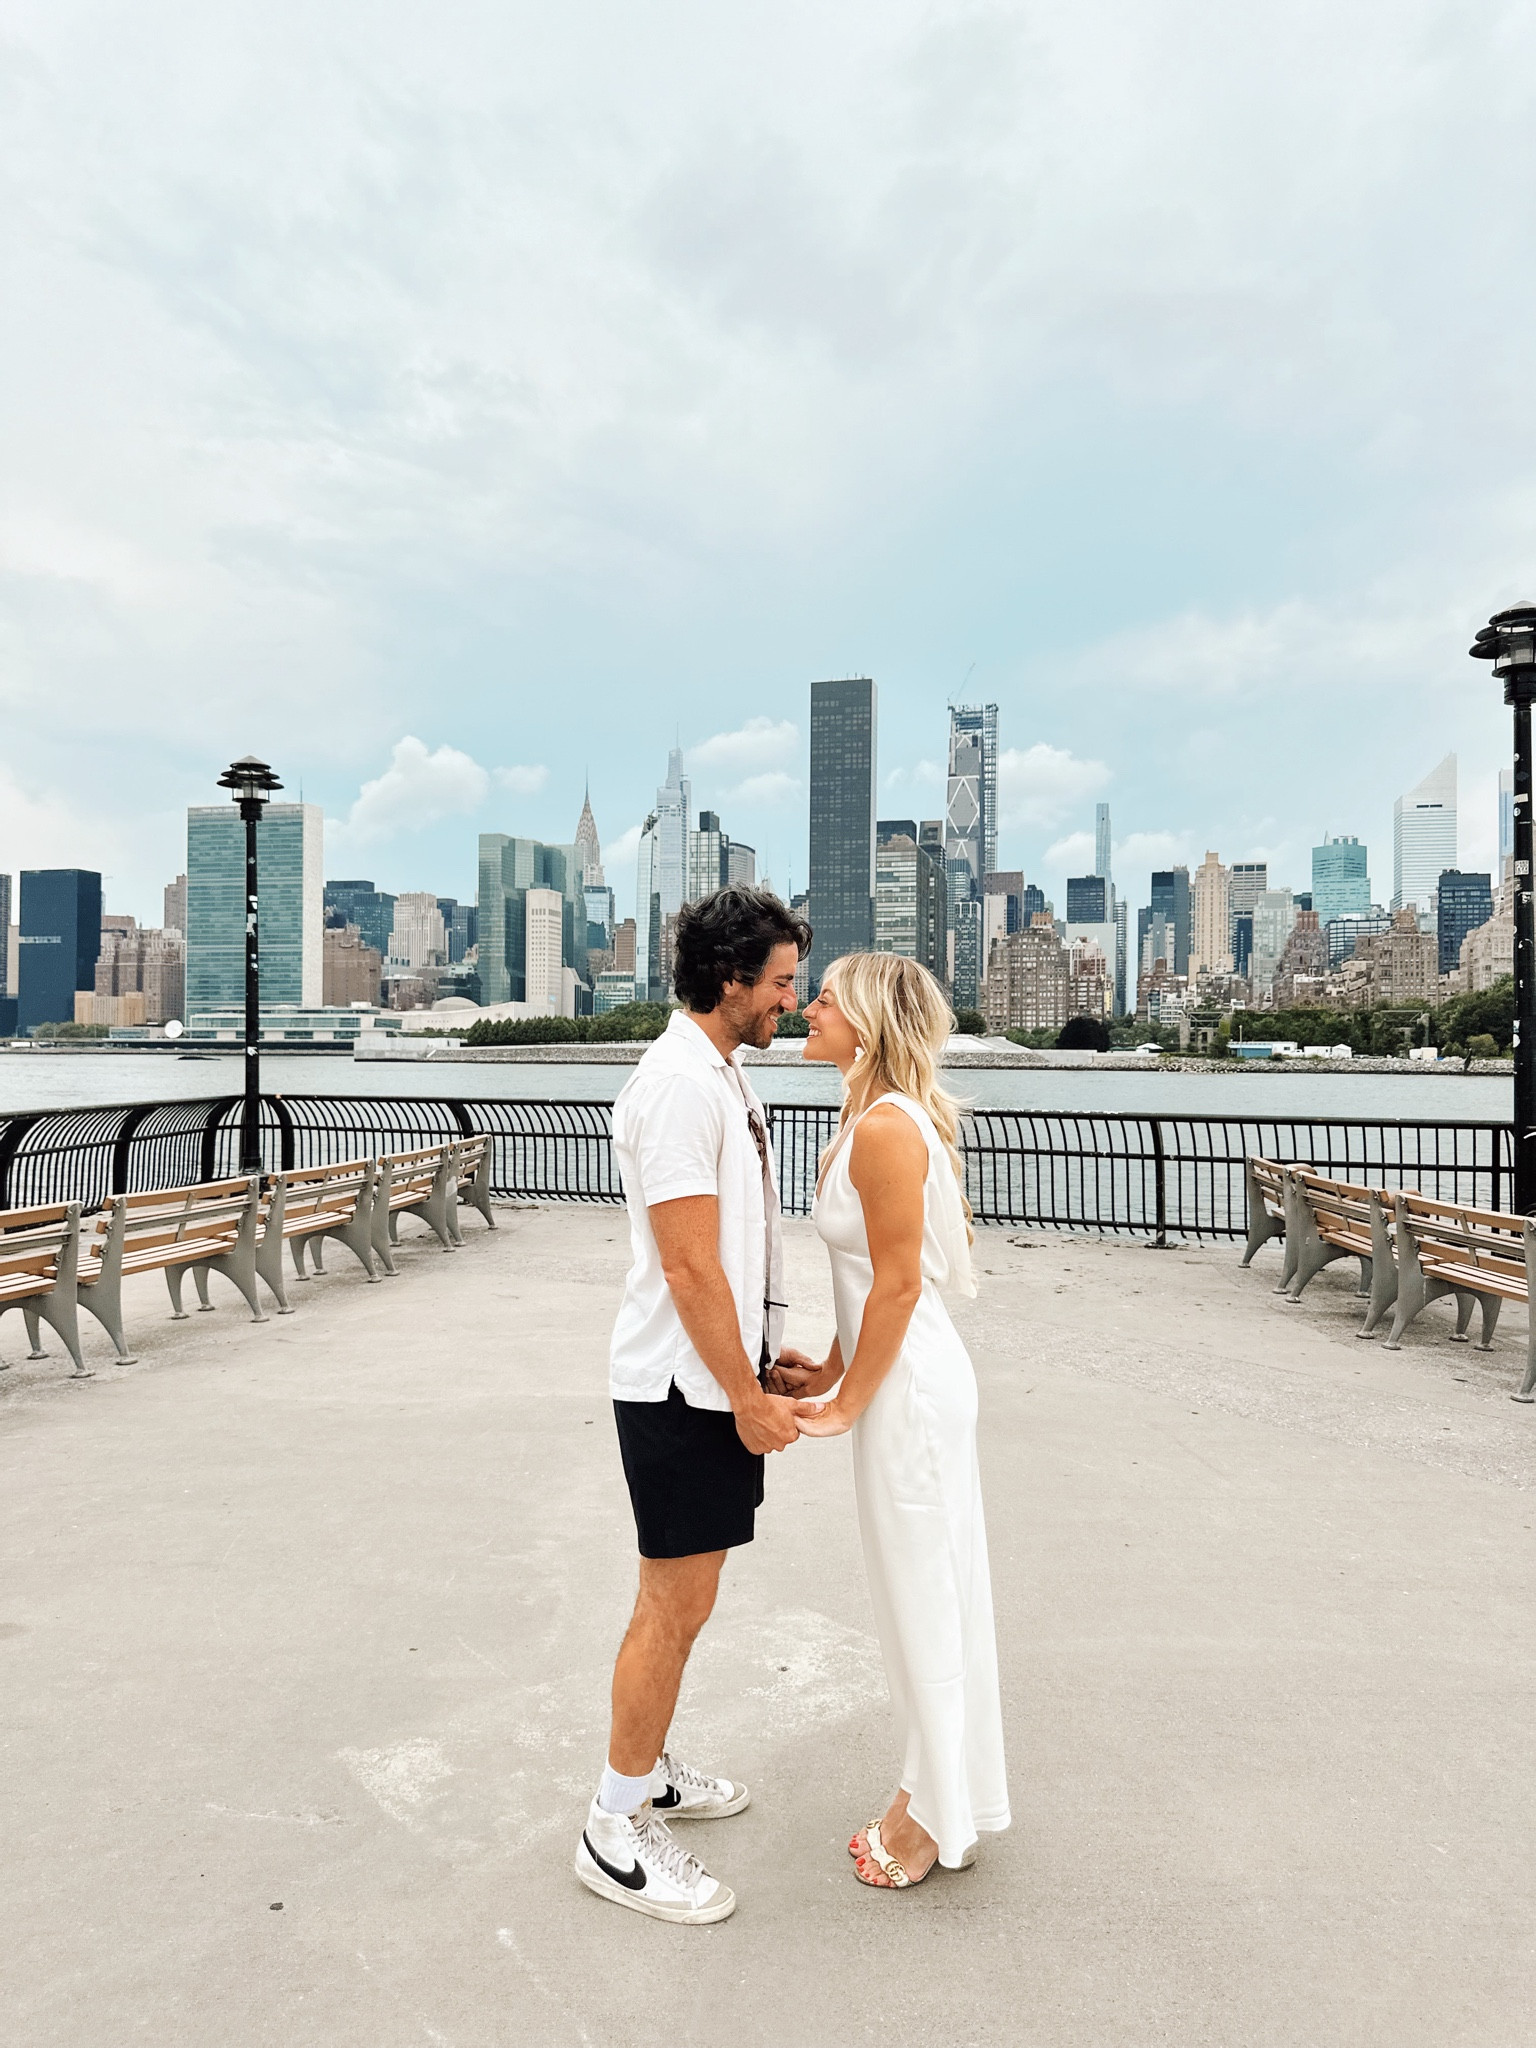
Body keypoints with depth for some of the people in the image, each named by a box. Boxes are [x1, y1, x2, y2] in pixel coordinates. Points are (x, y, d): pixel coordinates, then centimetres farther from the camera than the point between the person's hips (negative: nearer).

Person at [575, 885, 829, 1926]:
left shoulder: (724, 1076, 12)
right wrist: (748, 1398, -16)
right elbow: (687, 1265, -23)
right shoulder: (680, 1085, -21)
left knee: (683, 1601, 21)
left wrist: (768, 1356, 16)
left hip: (720, 1375, 10)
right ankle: (617, 1832, 20)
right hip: (685, 1390, -10)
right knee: (673, 1607, 3)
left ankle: (650, 1772, 38)